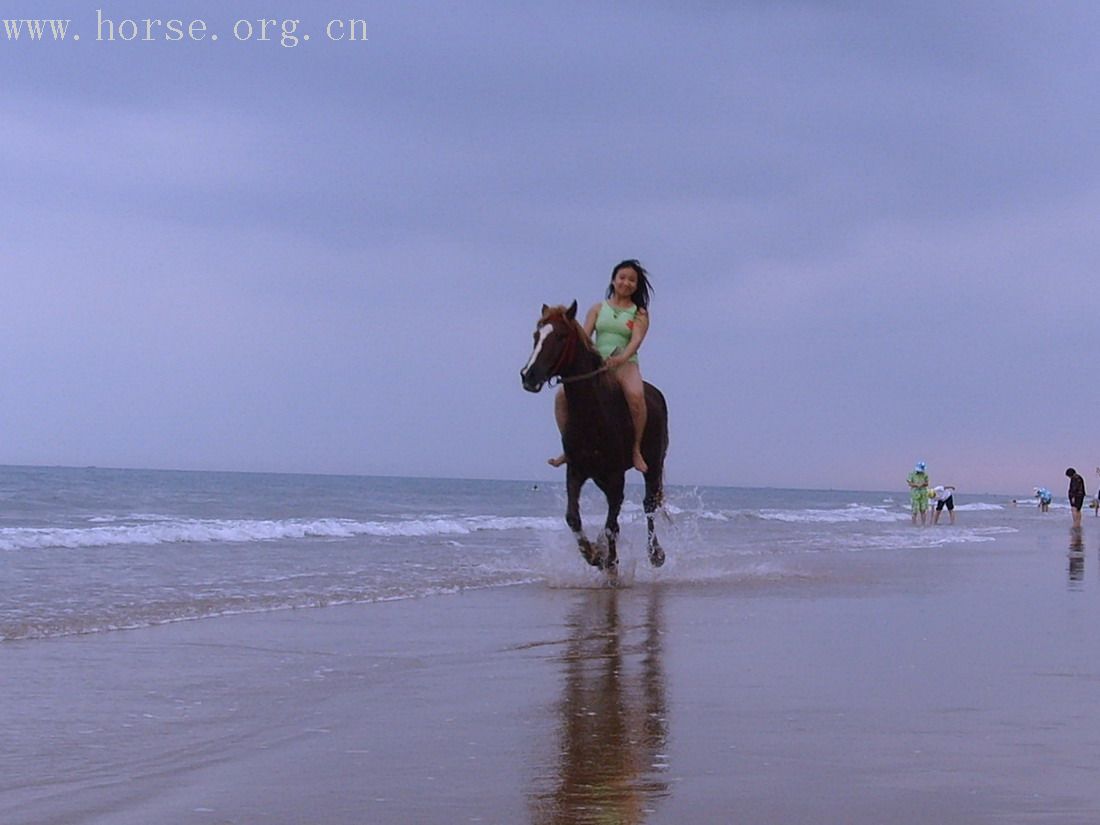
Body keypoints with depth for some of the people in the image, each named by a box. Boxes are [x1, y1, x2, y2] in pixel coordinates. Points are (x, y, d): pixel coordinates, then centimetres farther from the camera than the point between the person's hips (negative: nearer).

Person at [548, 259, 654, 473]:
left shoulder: (640, 314, 8)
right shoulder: (598, 309, 15)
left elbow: (636, 339, -9)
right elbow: (585, 336, 4)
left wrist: (622, 357, -29)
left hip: (625, 364, -3)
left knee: (636, 396, -37)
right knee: (562, 396, -19)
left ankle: (636, 449, -22)